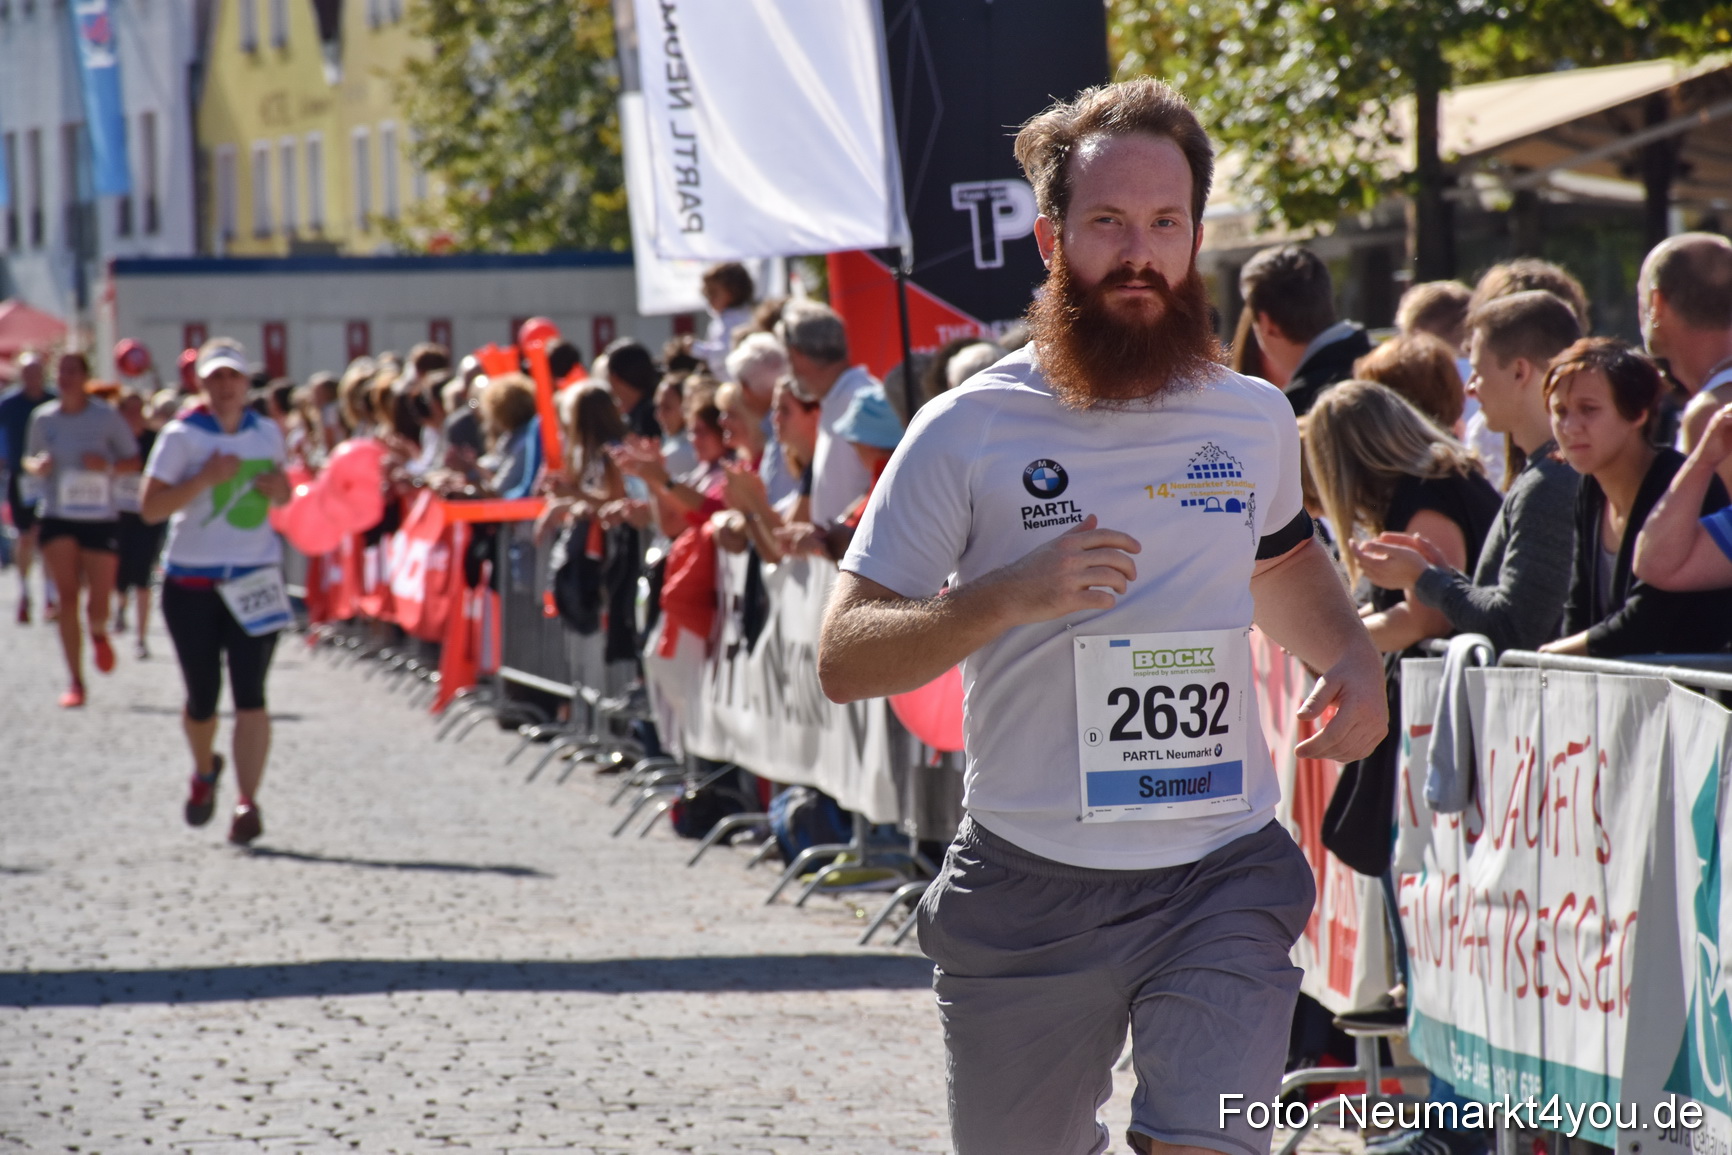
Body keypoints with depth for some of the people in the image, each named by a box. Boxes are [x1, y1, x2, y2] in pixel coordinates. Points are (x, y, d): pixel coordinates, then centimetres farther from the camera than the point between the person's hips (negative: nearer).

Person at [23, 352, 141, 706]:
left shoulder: (106, 417, -3)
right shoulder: (43, 418, 3)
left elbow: (134, 461, 3)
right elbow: (30, 460, 17)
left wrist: (107, 464, -17)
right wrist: (37, 466, -7)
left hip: (100, 518, -1)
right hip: (57, 520, 1)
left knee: (98, 605, -1)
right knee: (67, 596, -8)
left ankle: (98, 633, 38)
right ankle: (75, 681, -1)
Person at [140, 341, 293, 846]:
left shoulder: (267, 433, 7)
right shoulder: (181, 436, -5)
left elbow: (283, 493, 23)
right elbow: (151, 508, -11)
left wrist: (278, 489, -1)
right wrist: (205, 478, -22)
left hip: (254, 579, 1)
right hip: (192, 582, -1)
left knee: (249, 694, -12)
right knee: (202, 698, 7)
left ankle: (247, 803, -16)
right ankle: (204, 770, 38)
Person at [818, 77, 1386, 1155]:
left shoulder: (1255, 420, 8)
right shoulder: (969, 431, -4)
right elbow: (843, 659, -8)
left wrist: (1354, 659, 10)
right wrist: (1010, 595, -22)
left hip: (1224, 875, 1)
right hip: (1029, 891, -1)